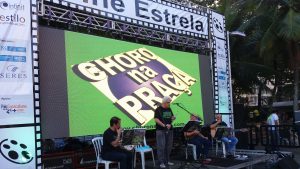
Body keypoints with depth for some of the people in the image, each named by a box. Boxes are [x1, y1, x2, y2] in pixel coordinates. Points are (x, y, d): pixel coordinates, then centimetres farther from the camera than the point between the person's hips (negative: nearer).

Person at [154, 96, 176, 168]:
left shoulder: (169, 109, 13)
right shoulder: (158, 109, -7)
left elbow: (171, 117, 21)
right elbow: (156, 119, -14)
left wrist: (173, 118, -3)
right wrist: (164, 125, -22)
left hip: (169, 130, 7)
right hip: (161, 130, -7)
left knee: (168, 146, 11)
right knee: (161, 146, -7)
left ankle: (167, 160, 22)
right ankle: (161, 162, -2)